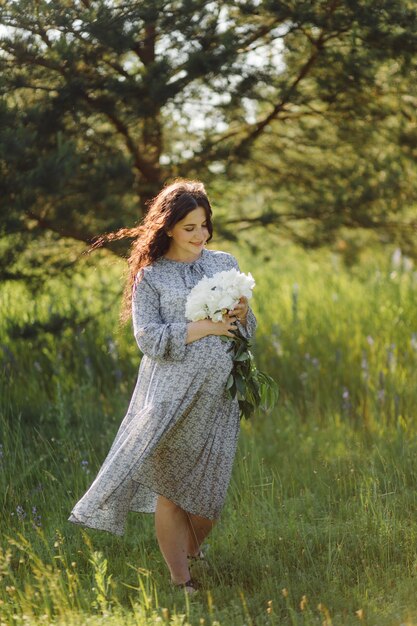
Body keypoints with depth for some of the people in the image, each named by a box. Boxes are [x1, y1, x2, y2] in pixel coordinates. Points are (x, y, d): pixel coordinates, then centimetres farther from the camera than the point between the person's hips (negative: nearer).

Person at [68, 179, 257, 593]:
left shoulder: (224, 264, 10)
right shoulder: (150, 277, 0)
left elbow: (247, 330, 15)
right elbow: (149, 339, -9)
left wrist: (242, 313, -8)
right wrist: (203, 328, -14)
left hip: (218, 393, 3)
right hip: (171, 398, -3)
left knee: (210, 487, 5)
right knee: (170, 488, -1)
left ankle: (191, 553, 33)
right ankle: (180, 581, 10)